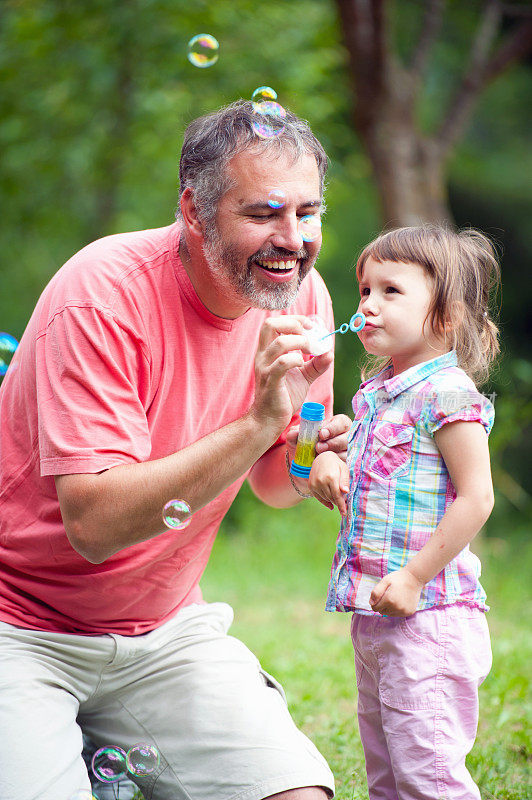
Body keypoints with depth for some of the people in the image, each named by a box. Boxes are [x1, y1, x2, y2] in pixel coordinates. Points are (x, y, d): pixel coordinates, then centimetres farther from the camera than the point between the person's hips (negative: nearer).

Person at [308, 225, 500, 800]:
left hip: (427, 617, -9)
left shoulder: (447, 393, -13)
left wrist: (415, 578, -20)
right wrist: (329, 459, 5)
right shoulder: (373, 391, 14)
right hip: (374, 615, 9)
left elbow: (476, 498, -18)